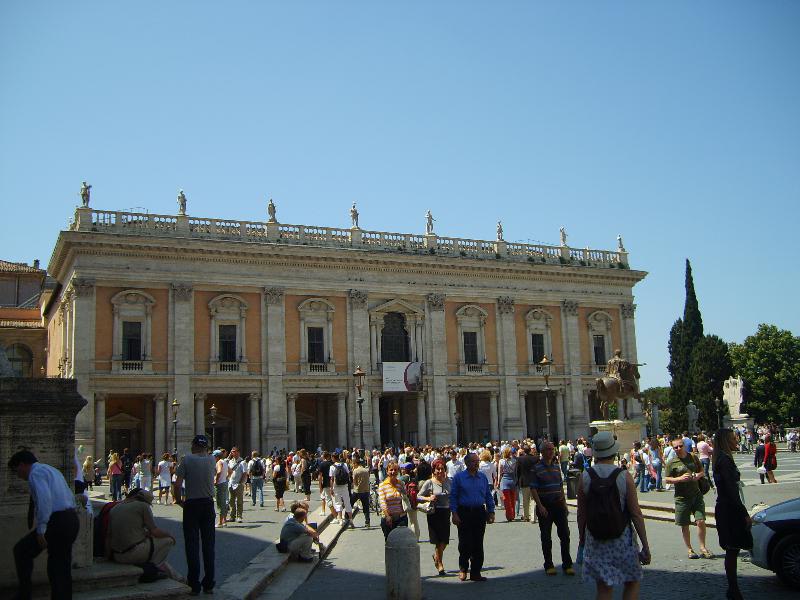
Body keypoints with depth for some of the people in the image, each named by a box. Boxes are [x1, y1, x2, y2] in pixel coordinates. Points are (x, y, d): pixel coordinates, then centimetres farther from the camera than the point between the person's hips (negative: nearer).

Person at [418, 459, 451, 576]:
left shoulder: (448, 481, 6)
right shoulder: (429, 483, -5)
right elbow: (418, 496, -3)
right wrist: (428, 498, -19)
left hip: (446, 513, 4)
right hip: (434, 513, -4)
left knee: (445, 541, 4)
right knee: (439, 540, -2)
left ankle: (436, 556, 33)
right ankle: (440, 563, 15)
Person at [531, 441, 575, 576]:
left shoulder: (557, 466, 11)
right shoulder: (537, 468, -7)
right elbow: (533, 489, -10)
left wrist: (564, 502, 12)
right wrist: (540, 506, -17)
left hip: (558, 504, 5)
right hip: (545, 506, -4)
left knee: (565, 534, 2)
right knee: (546, 537, 4)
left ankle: (567, 565, 10)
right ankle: (549, 566, 15)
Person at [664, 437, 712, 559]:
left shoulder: (693, 458, 6)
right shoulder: (671, 463, -3)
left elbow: (702, 471, 17)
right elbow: (667, 479, -2)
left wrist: (698, 475, -6)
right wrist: (680, 478, -17)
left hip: (696, 495, 2)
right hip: (682, 497, -2)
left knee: (701, 521, -5)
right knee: (684, 525, 6)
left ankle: (703, 548, 10)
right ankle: (689, 549, 21)